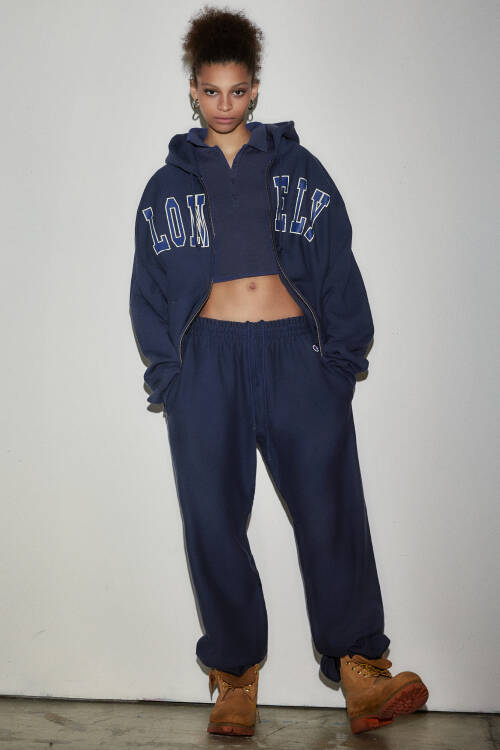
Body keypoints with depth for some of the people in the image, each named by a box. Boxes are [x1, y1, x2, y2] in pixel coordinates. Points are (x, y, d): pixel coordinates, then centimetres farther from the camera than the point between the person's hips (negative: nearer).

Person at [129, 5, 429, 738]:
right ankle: (236, 675, 12)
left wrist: (343, 359, 0)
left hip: (294, 349, 0)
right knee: (213, 520, -1)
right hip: (207, 355, 1)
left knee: (331, 506, -8)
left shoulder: (299, 168, 13)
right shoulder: (169, 185, 14)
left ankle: (360, 671, -1)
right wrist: (167, 376, 2)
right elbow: (150, 286, 12)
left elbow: (338, 266, 9)